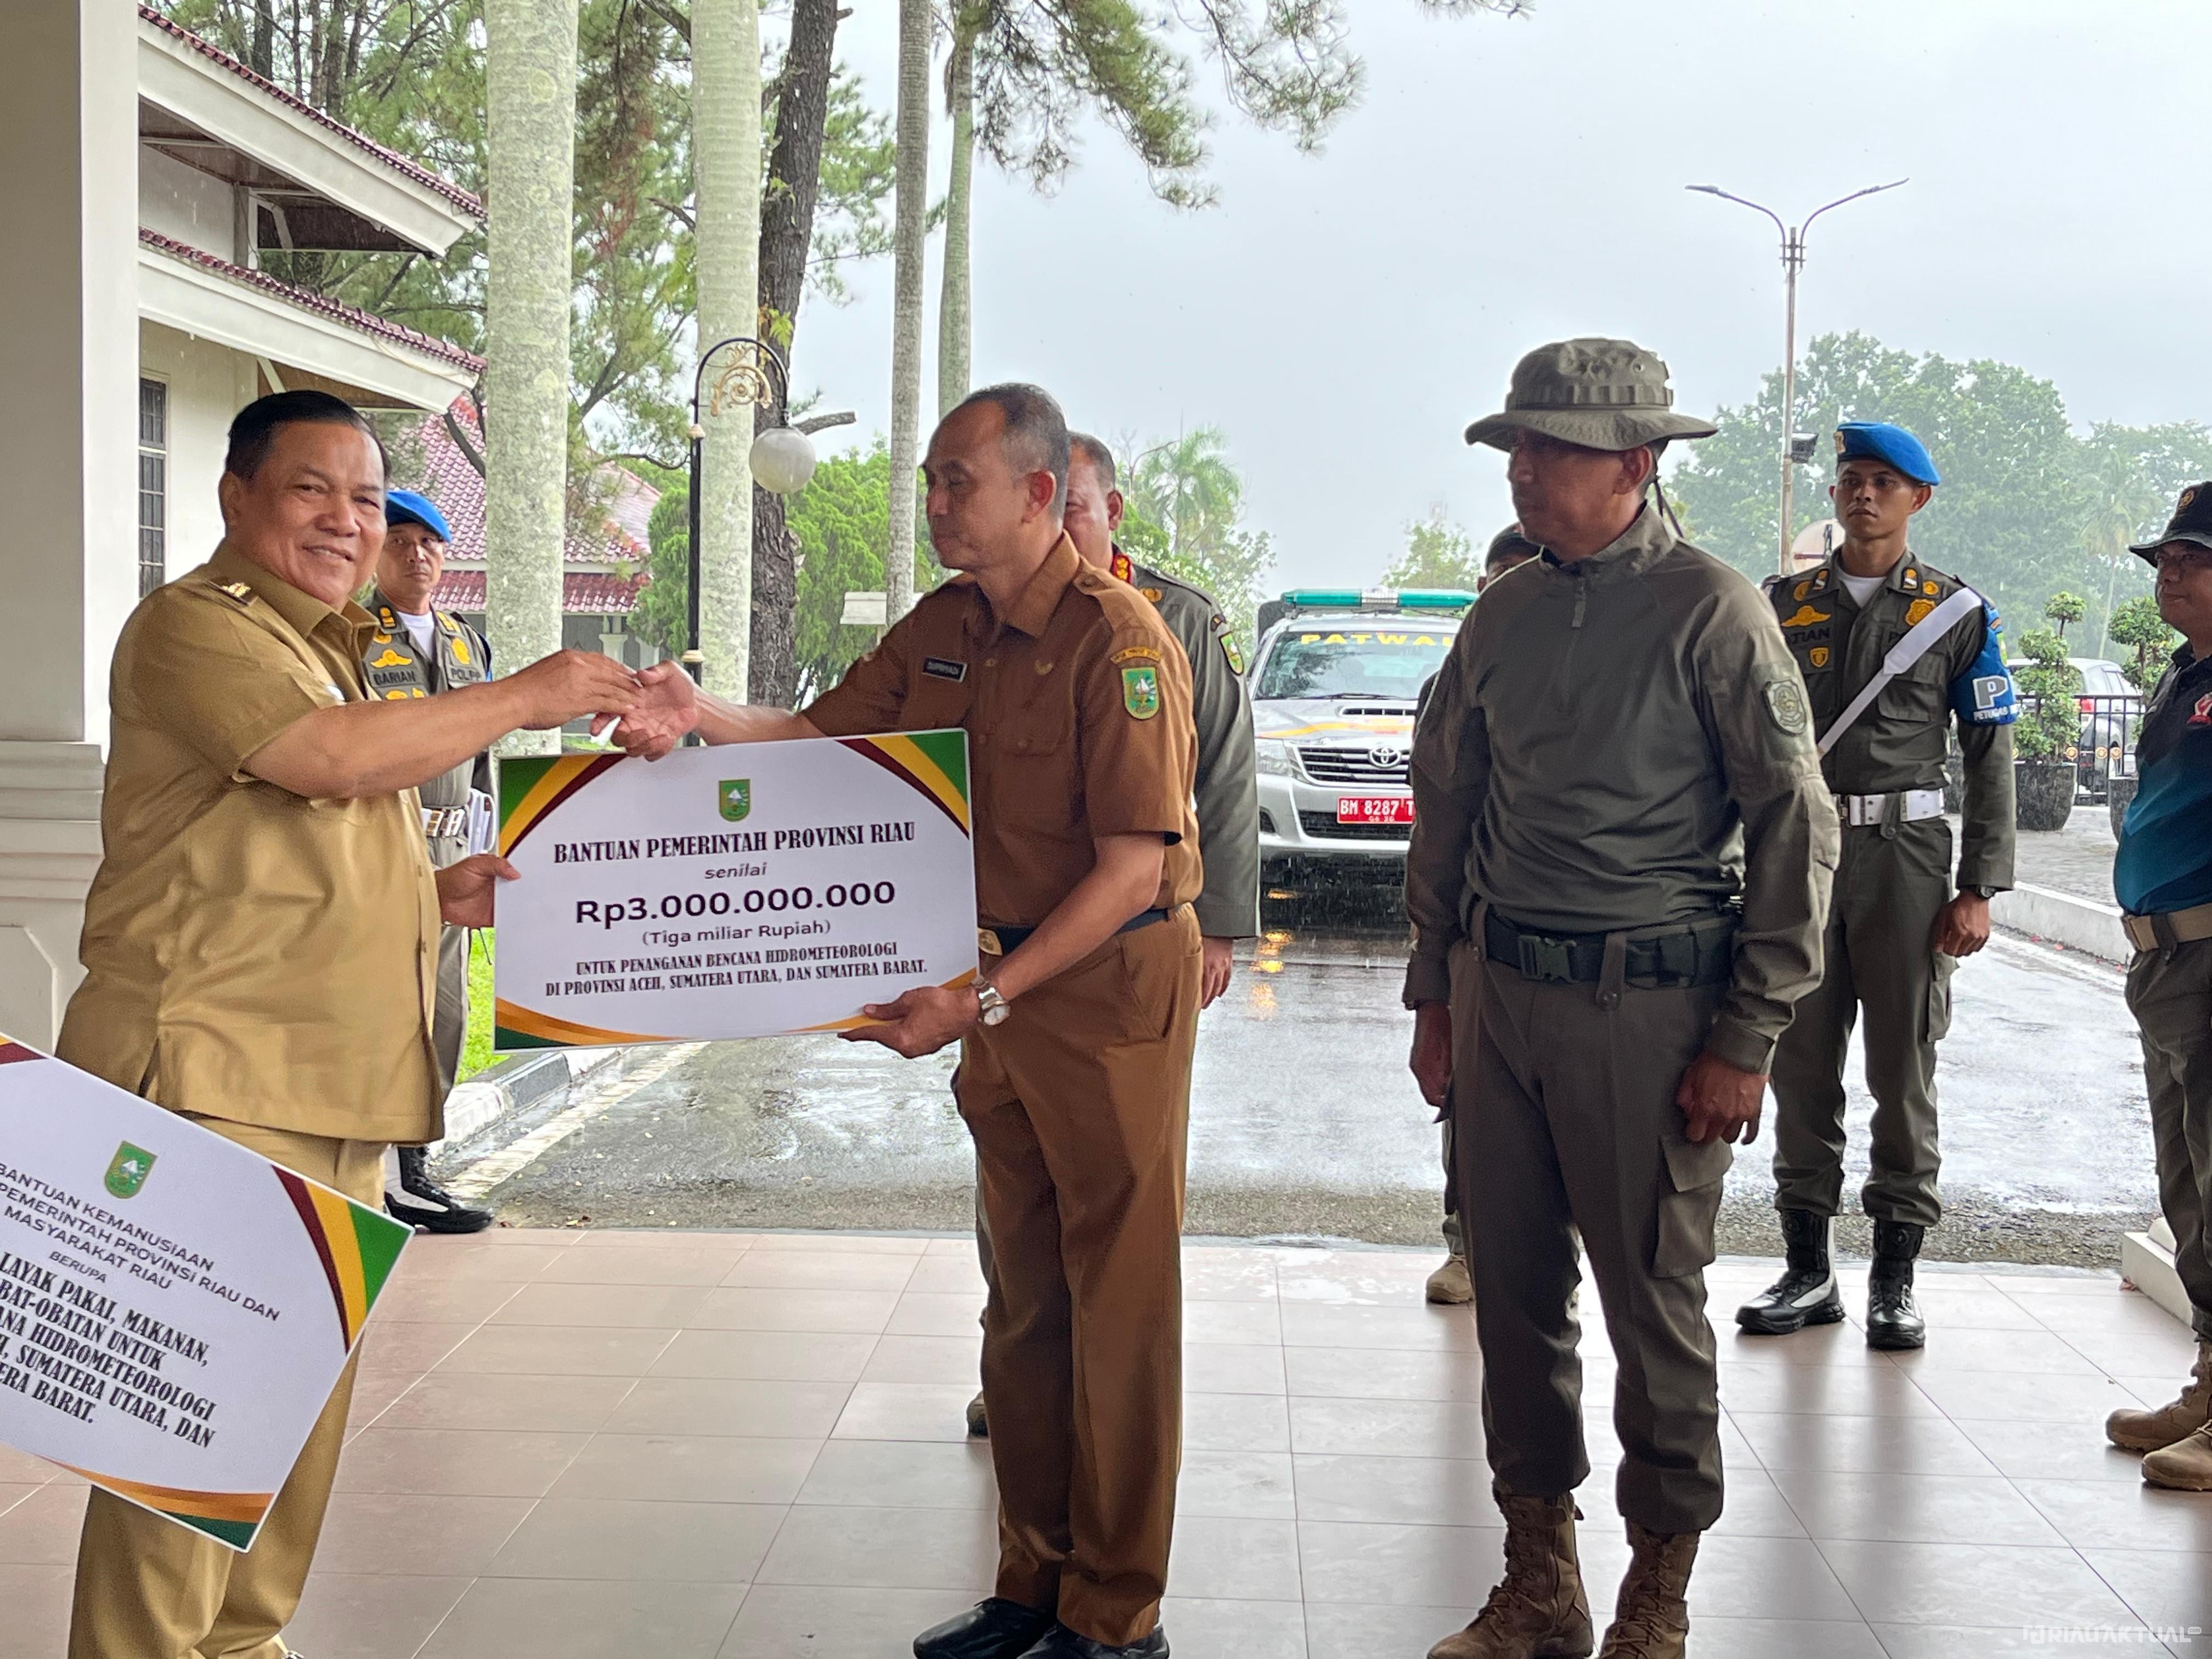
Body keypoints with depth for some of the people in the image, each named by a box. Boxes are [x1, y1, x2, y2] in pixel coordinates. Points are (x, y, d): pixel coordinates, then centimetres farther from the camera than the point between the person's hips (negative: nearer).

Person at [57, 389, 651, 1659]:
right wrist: (525, 697, -11)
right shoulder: (196, 625, -5)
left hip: (342, 1091, 9)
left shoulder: (338, 651, 24)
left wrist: (443, 895, 13)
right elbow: (327, 756, -22)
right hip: (213, 1079, -9)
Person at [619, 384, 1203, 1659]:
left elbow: (1132, 863, -22)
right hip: (1004, 990, 8)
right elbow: (824, 735, 12)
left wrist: (980, 998, -25)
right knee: (1023, 1301, 14)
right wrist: (708, 718, -9)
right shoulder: (944, 630, 7)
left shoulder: (1117, 641, -19)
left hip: (1114, 989, -8)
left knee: (1119, 1305, 0)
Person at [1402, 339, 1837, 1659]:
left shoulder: (1713, 613, -8)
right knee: (1514, 1291, 10)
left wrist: (1748, 1039, -11)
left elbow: (1797, 832, -8)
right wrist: (1435, 988, 15)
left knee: (1654, 1303, 3)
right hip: (1500, 991, 6)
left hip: (1649, 1004, -6)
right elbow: (1446, 807, 18)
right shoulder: (1505, 616, 9)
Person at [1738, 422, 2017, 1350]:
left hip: (1907, 856, -2)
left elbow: (1990, 759, 2)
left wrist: (1979, 889, -5)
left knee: (1904, 1070, 2)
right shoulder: (1782, 604, 10)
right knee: (1801, 1067, 5)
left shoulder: (1958, 614, 4)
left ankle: (1895, 1278, 11)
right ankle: (1809, 1270, 14)